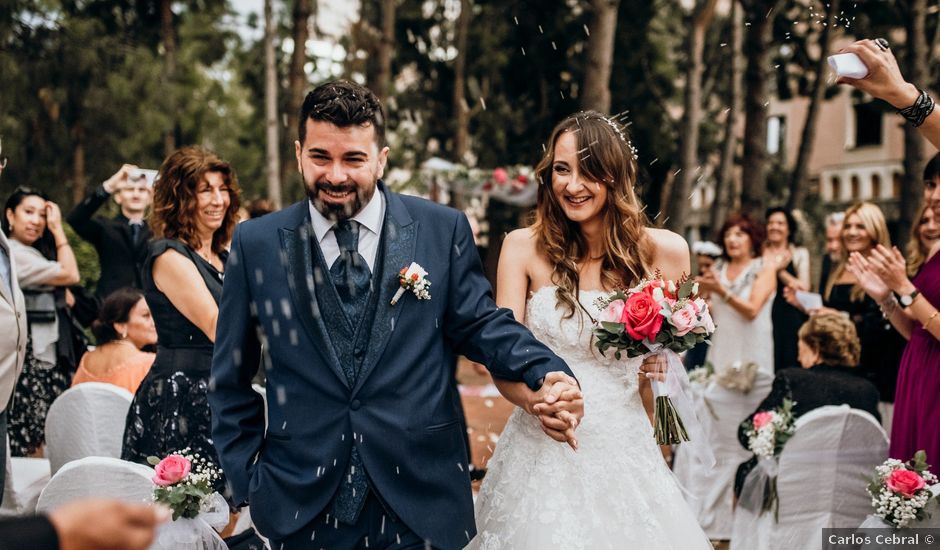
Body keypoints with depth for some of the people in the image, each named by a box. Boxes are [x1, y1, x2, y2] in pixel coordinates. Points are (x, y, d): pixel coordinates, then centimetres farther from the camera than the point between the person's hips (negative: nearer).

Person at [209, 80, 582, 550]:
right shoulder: (256, 244, 2)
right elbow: (231, 383, 7)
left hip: (422, 501, 0)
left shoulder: (443, 230, 0)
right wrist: (247, 483, 2)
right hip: (302, 506, 0)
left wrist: (546, 372, -16)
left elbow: (479, 323, 2)